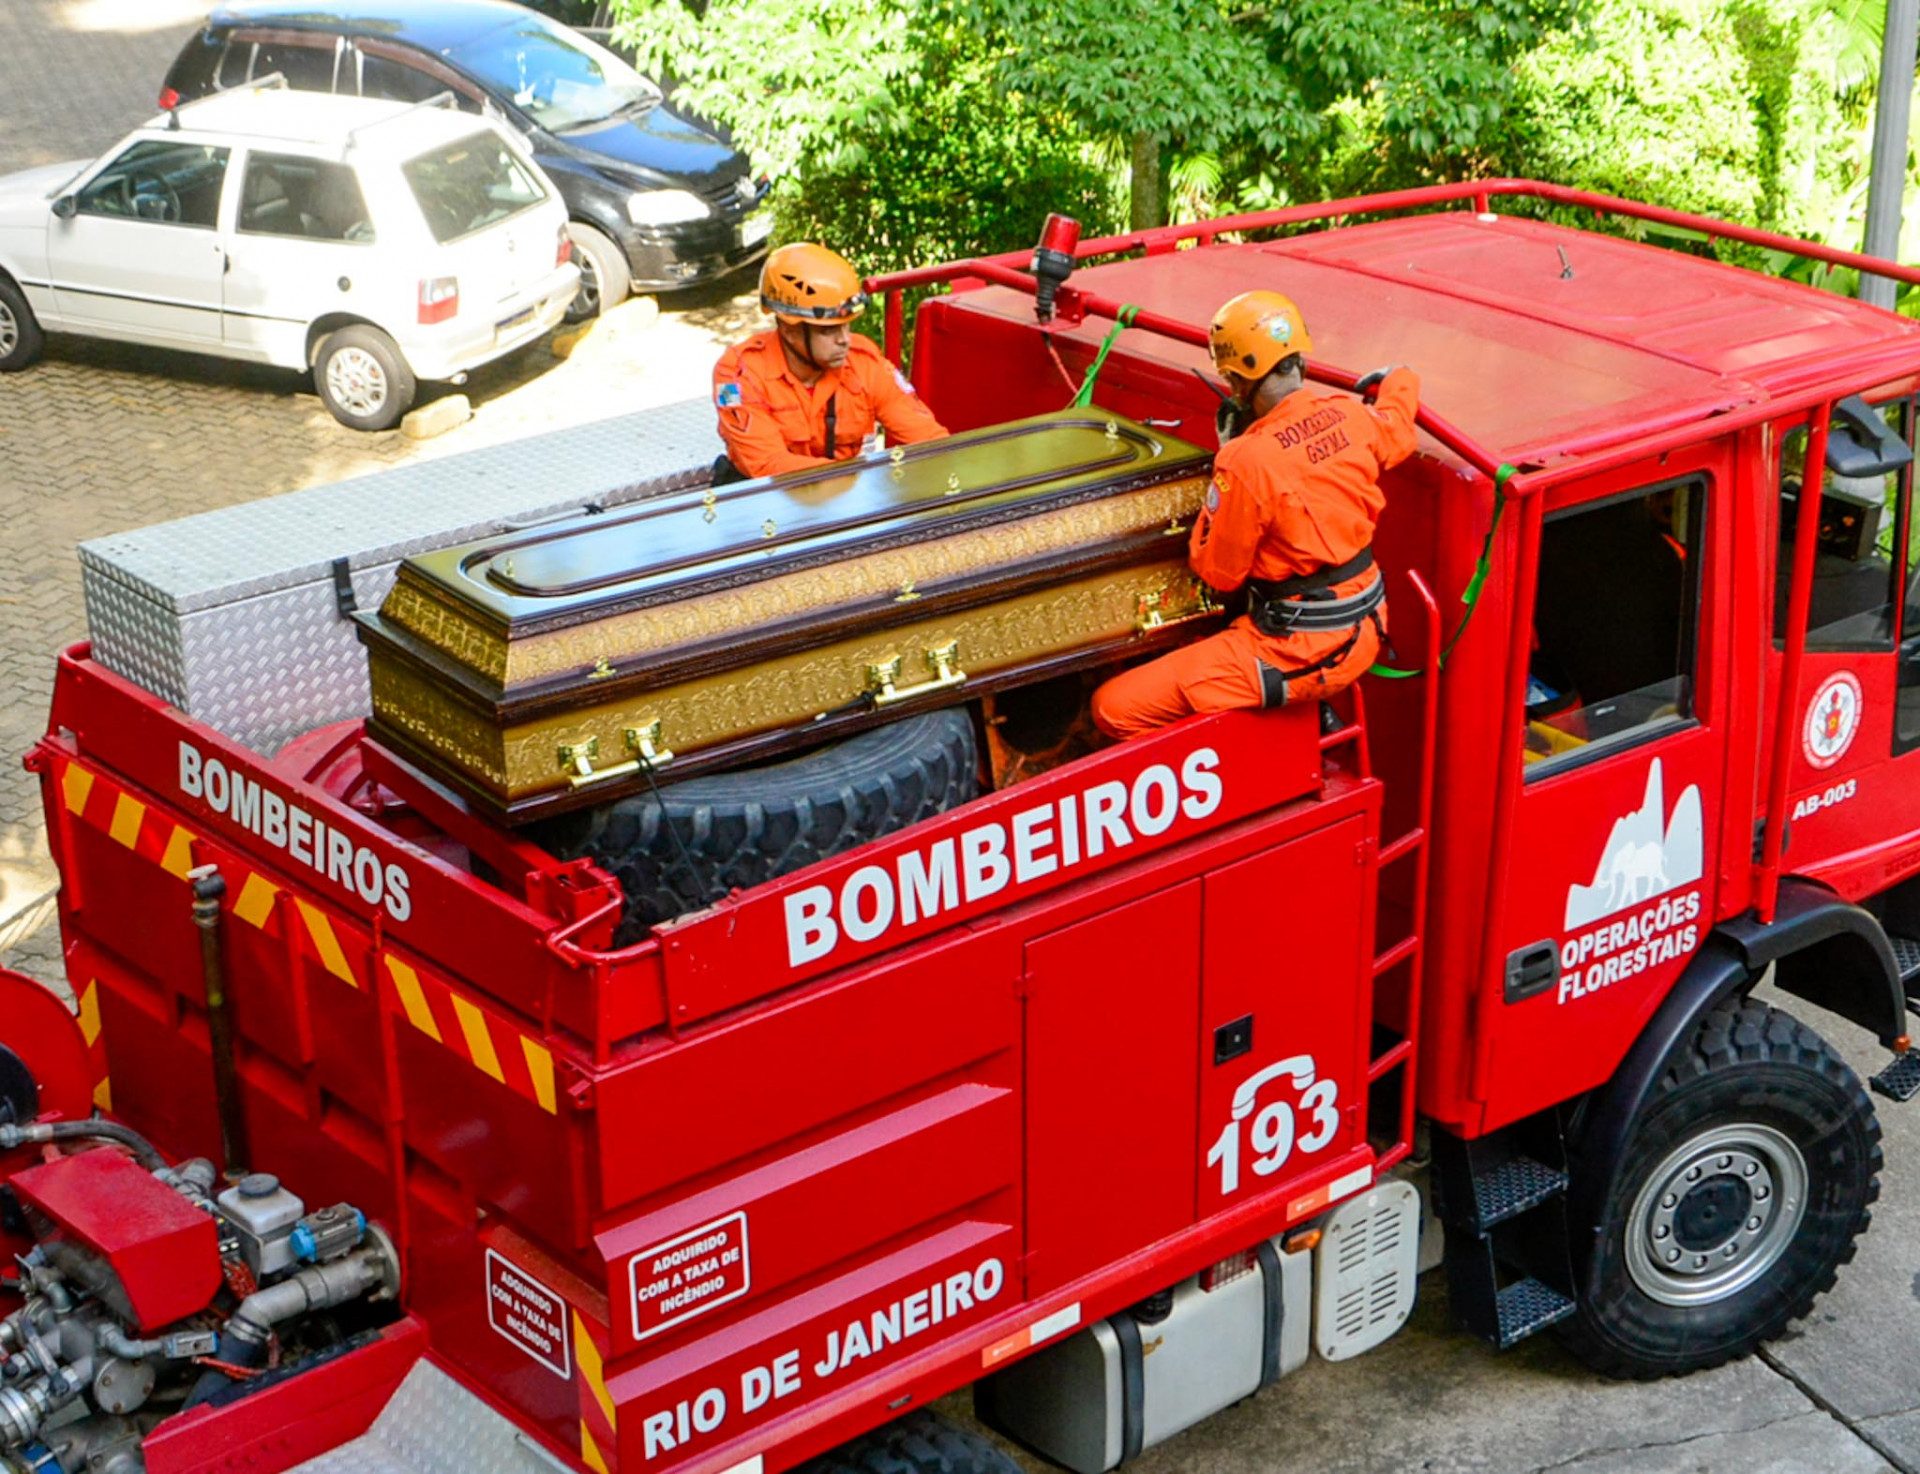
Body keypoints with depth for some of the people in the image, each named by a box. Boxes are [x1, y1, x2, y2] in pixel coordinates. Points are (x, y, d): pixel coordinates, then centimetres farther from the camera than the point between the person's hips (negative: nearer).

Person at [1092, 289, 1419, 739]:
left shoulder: (1248, 461, -23)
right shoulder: (1351, 418, -3)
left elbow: (1217, 572, -10)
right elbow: (1400, 430, 23)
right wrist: (1395, 381, 44)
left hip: (1300, 653, -8)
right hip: (1363, 634, 8)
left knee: (1114, 708, -11)